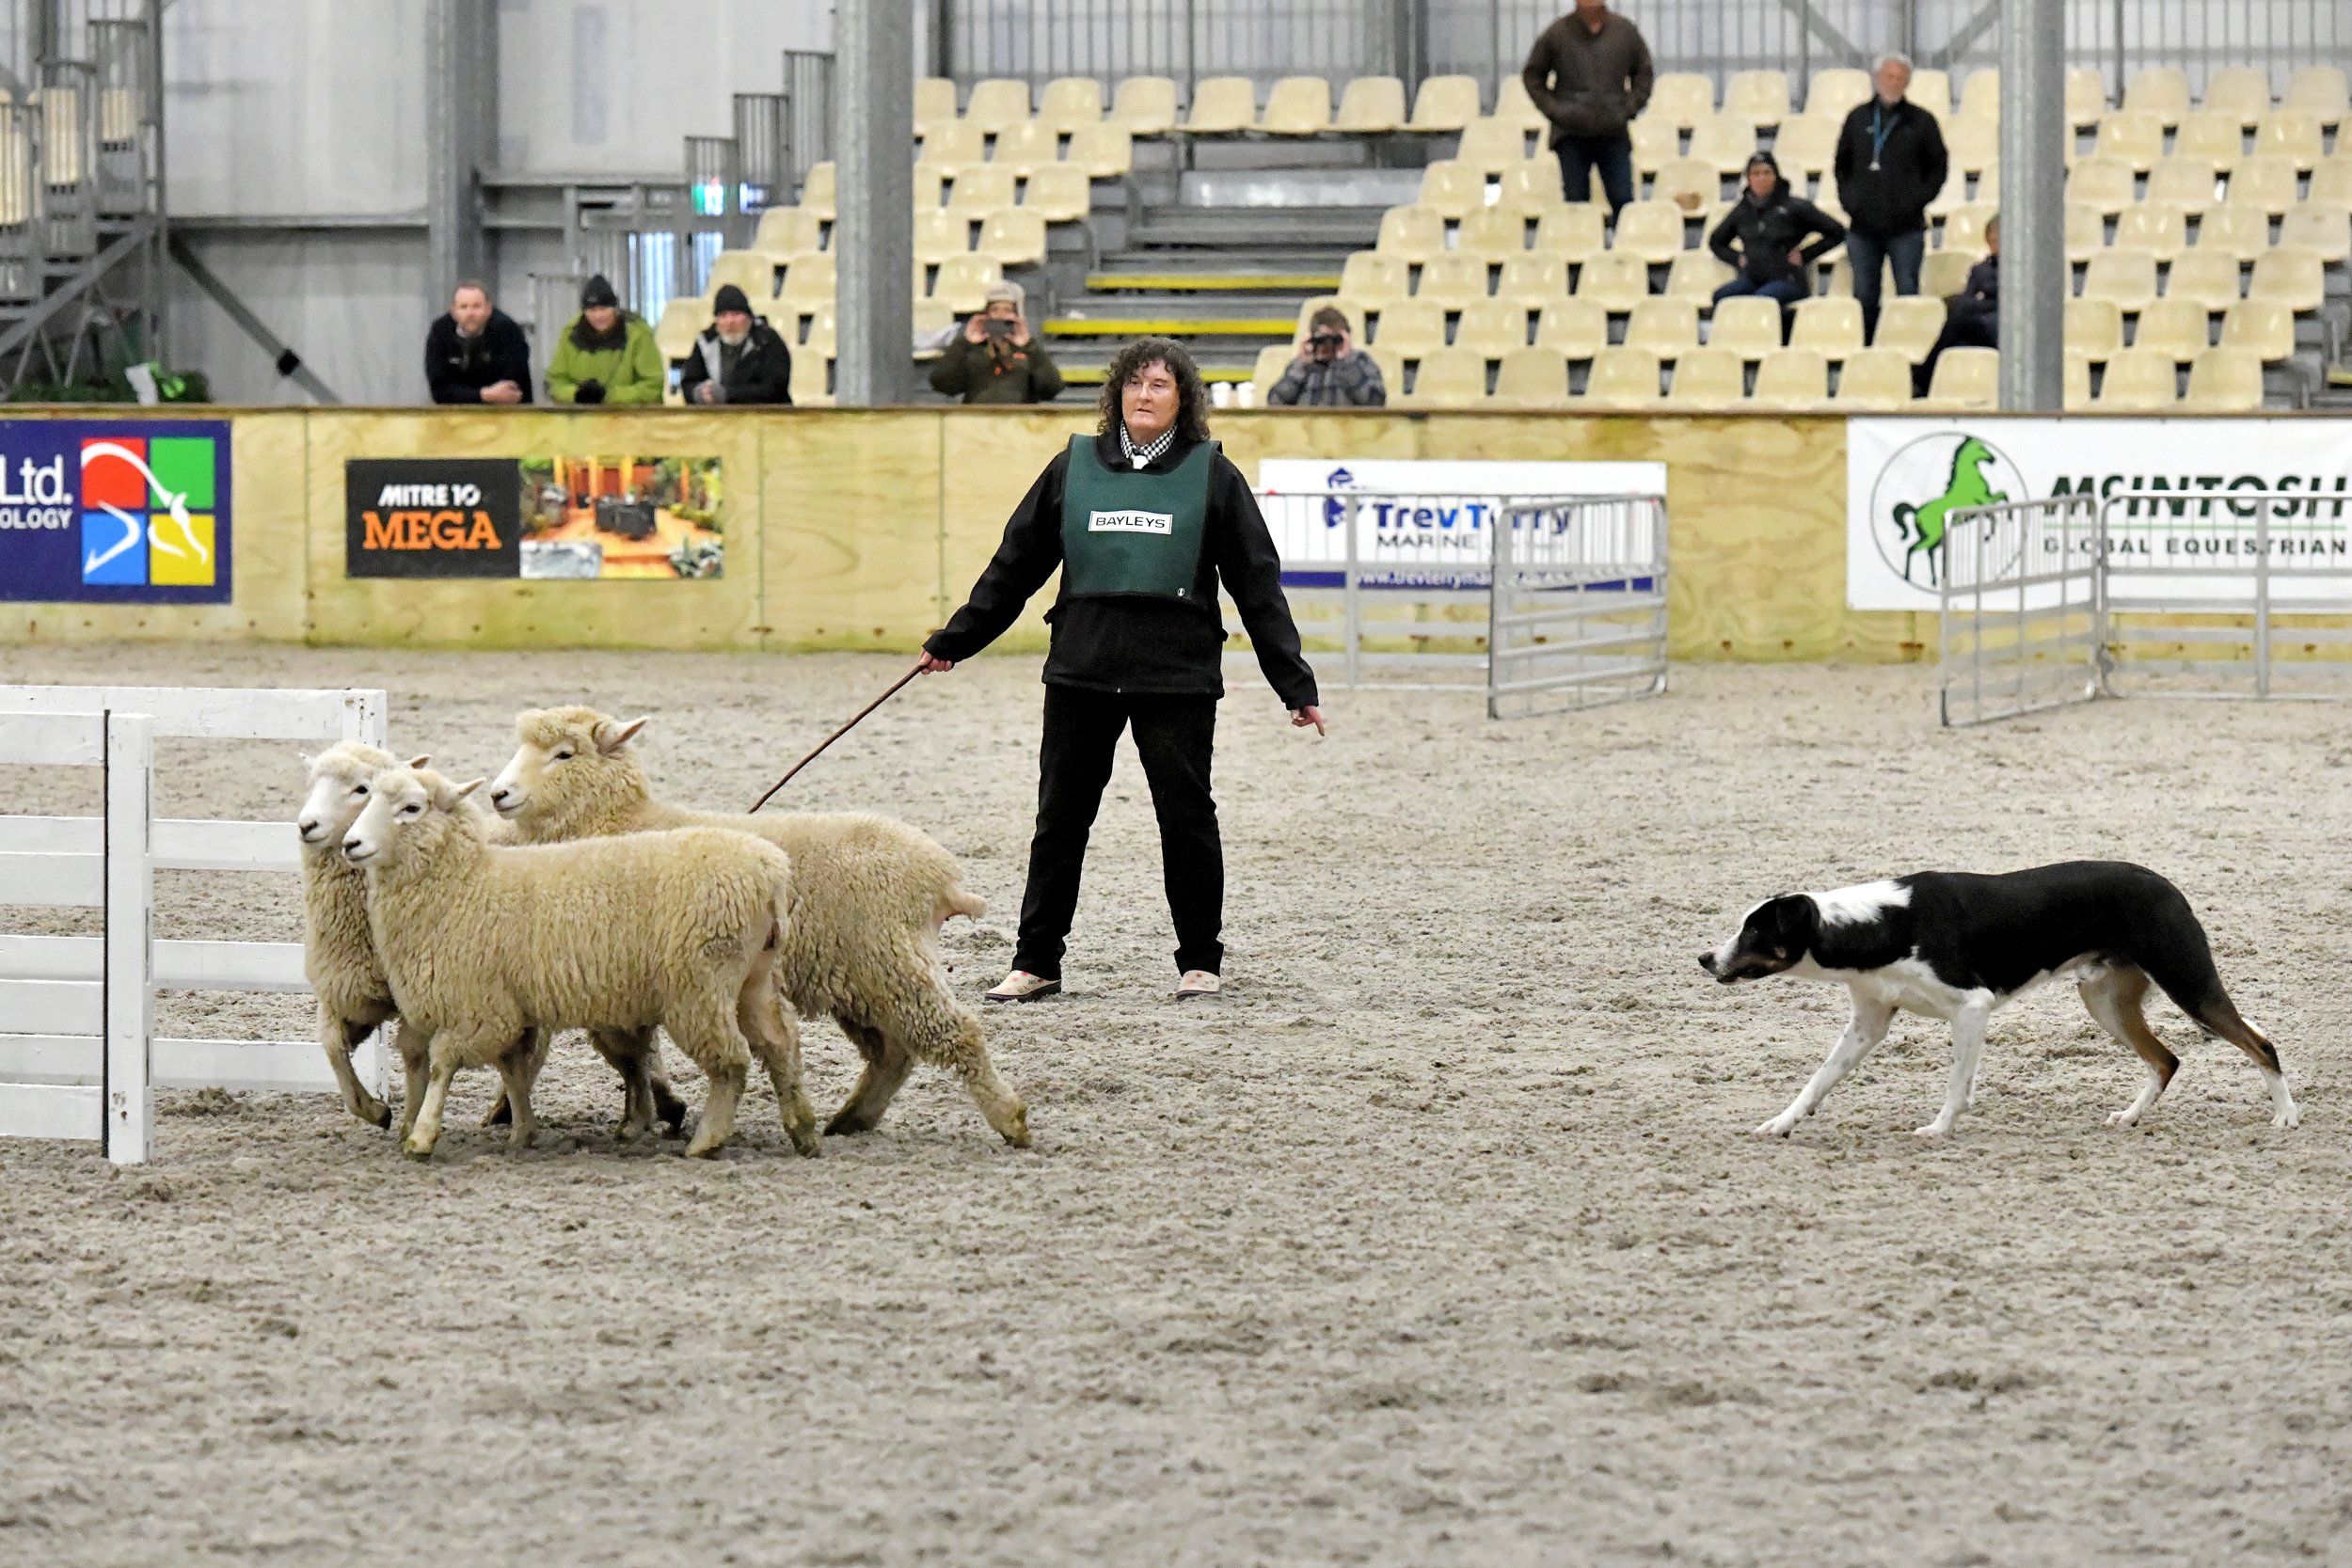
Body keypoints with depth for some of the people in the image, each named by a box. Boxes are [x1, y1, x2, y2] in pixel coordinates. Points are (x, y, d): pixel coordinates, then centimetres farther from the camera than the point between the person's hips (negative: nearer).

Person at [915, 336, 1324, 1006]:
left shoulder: (1213, 476, 4)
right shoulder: (1074, 467, 9)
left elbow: (1258, 585, 4)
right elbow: (1015, 565, 16)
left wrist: (1294, 683, 1)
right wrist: (954, 641, 18)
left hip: (1178, 675, -2)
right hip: (1080, 673, 2)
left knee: (1186, 814, 2)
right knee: (1060, 817, 6)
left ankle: (1200, 962, 15)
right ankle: (1036, 961, 14)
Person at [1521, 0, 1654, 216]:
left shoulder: (1625, 30, 6)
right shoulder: (1556, 34, 2)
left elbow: (1643, 73, 17)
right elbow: (1532, 76, 10)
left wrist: (1631, 107, 3)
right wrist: (1553, 110, -2)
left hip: (1614, 134, 1)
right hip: (1572, 135, -1)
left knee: (1623, 200, -2)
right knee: (1576, 201, 1)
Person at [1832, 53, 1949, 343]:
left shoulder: (1921, 121, 3)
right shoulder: (1858, 118, 11)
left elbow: (1940, 166, 6)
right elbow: (1841, 164, 19)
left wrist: (1918, 199, -6)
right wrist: (1847, 198, 5)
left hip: (1906, 229, -3)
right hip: (1863, 226, 3)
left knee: (1908, 295, -3)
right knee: (1864, 298, 6)